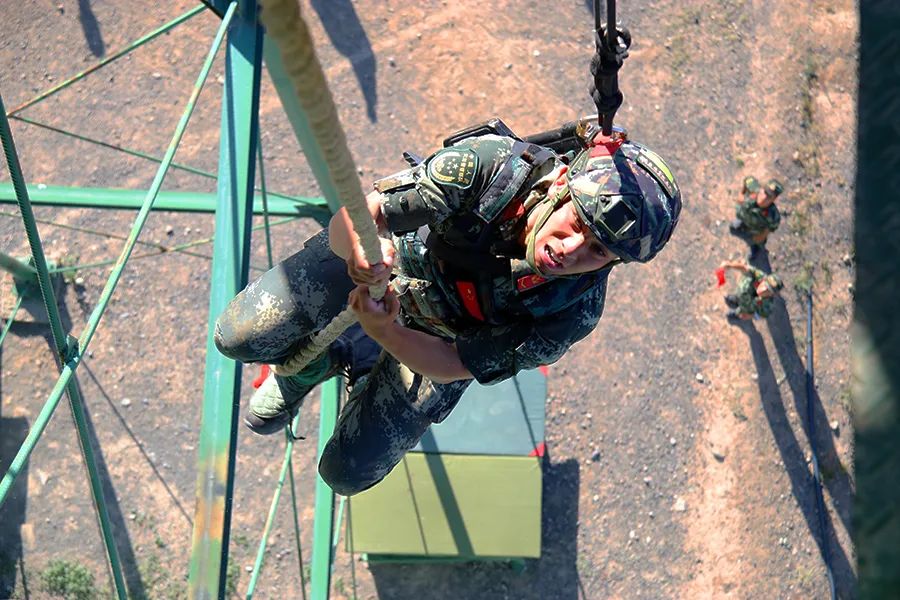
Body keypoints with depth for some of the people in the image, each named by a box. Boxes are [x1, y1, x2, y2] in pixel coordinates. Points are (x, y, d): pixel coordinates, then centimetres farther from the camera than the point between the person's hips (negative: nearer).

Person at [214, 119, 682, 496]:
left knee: (346, 474, 1)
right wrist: (359, 245, -60)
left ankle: (364, 361, 30)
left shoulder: (574, 310, -33)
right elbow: (353, 213, -36)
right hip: (401, 251, 0)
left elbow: (454, 365, -24)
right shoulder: (493, 162, -38)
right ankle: (313, 360, 23)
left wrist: (383, 331, -43)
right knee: (239, 337, -12)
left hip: (440, 335, 1)